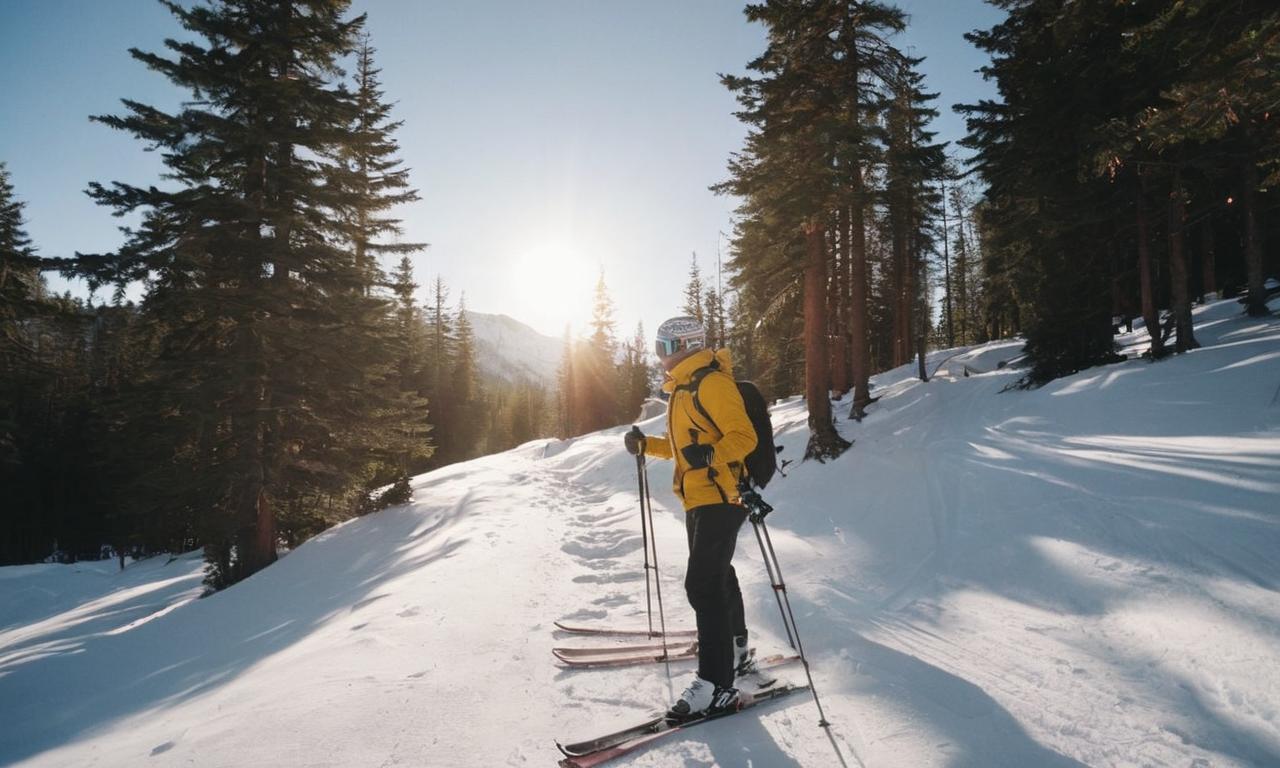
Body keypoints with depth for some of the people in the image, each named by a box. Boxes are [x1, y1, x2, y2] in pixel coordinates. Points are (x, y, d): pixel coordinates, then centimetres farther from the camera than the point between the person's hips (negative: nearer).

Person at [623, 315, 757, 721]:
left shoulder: (711, 382, -14)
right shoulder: (682, 388, 18)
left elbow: (743, 436, -21)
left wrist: (710, 455, -37)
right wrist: (646, 444, 13)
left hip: (719, 497, -11)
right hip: (698, 499, 11)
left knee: (703, 584, -13)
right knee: (717, 576, 21)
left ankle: (716, 684, -9)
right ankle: (734, 651, 39)